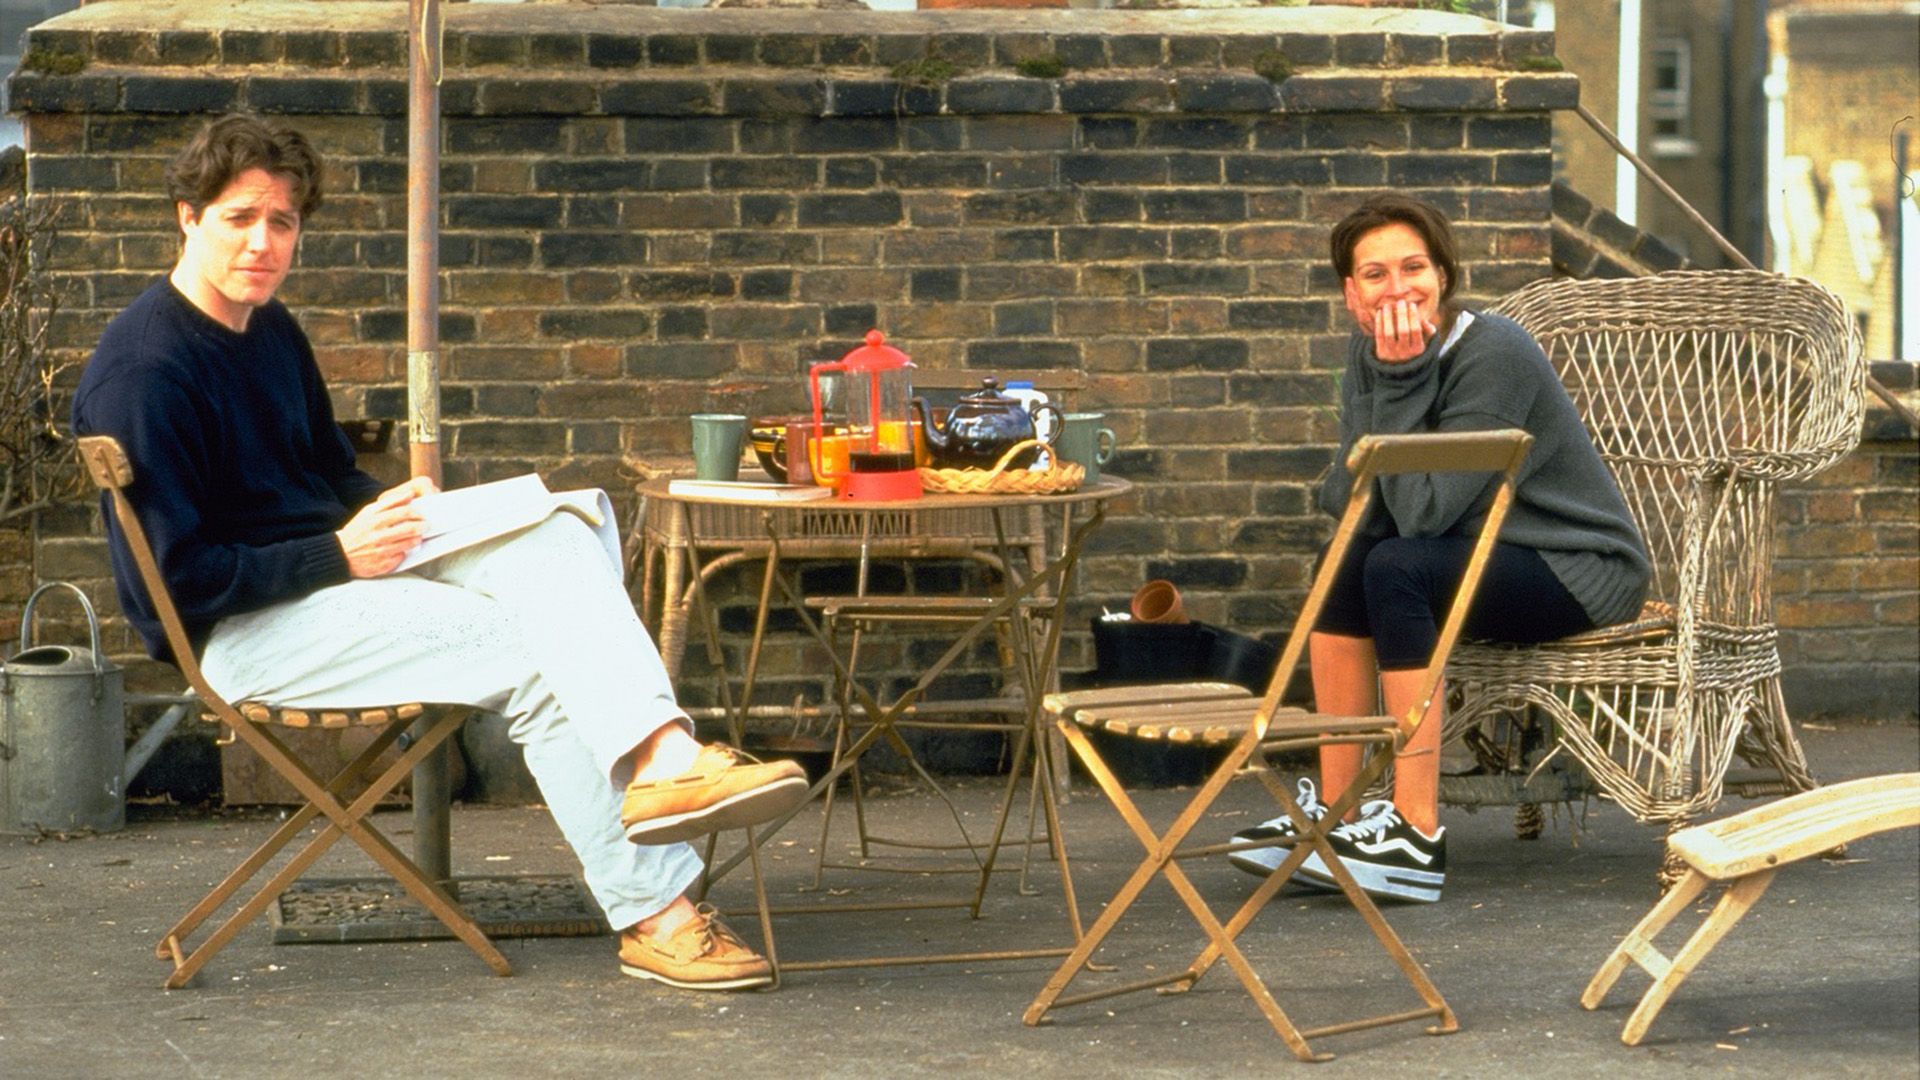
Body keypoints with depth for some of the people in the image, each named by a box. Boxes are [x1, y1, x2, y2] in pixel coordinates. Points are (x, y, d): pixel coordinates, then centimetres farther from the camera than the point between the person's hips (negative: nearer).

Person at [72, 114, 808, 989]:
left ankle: (662, 761, -39)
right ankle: (652, 915, -26)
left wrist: (389, 513, 4)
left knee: (556, 539, -18)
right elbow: (174, 578, -19)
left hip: (337, 571, 9)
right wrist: (339, 556, -19)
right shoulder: (142, 374, -16)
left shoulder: (271, 330, 13)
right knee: (539, 656, -23)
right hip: (238, 633, -9)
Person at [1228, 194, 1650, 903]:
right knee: (1342, 563, -11)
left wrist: (1403, 379, -29)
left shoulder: (1493, 354, -23)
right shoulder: (1369, 357, 1)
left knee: (1399, 568, -28)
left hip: (1587, 573, -8)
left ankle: (1417, 837, -30)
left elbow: (1422, 511, -27)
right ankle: (1335, 809, -7)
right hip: (1497, 559, 8)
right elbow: (1344, 499, -9)